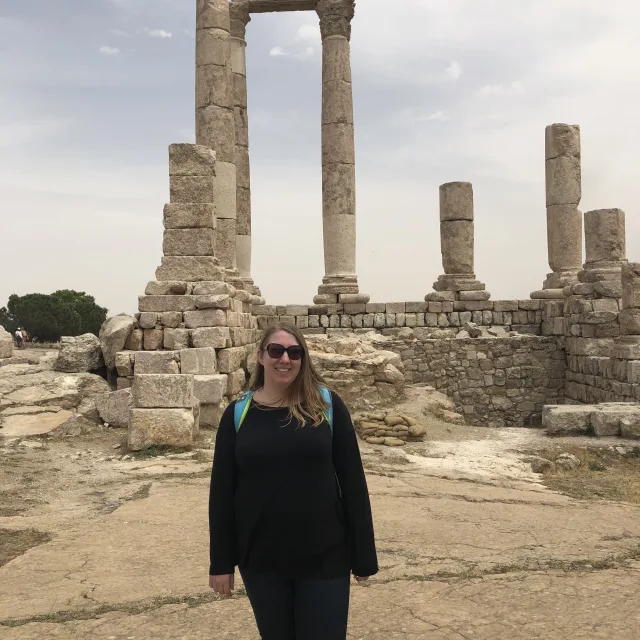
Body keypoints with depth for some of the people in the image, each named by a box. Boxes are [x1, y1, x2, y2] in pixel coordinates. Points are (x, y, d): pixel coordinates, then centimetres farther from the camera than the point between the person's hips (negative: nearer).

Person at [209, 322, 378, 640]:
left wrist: (363, 554, -2)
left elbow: (352, 479, -4)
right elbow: (222, 490, 1)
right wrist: (221, 561, 1)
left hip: (324, 556, -1)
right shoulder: (238, 413, -2)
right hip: (260, 559, 2)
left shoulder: (326, 405, -6)